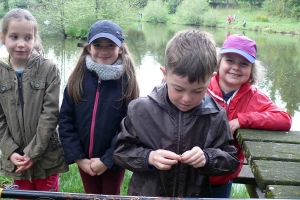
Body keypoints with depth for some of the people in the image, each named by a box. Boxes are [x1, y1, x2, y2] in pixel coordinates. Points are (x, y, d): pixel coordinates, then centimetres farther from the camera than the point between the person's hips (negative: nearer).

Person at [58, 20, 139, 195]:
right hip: (84, 160, 3)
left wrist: (107, 160, -16)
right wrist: (77, 157, -11)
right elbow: (65, 120, -5)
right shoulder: (78, 78, -6)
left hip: (113, 161, -2)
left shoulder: (127, 81, -12)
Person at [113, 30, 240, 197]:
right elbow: (121, 151, -6)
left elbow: (231, 160, -3)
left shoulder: (216, 116, -11)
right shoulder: (141, 110, -14)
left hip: (197, 195, 1)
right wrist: (148, 158, -23)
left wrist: (207, 159, -22)